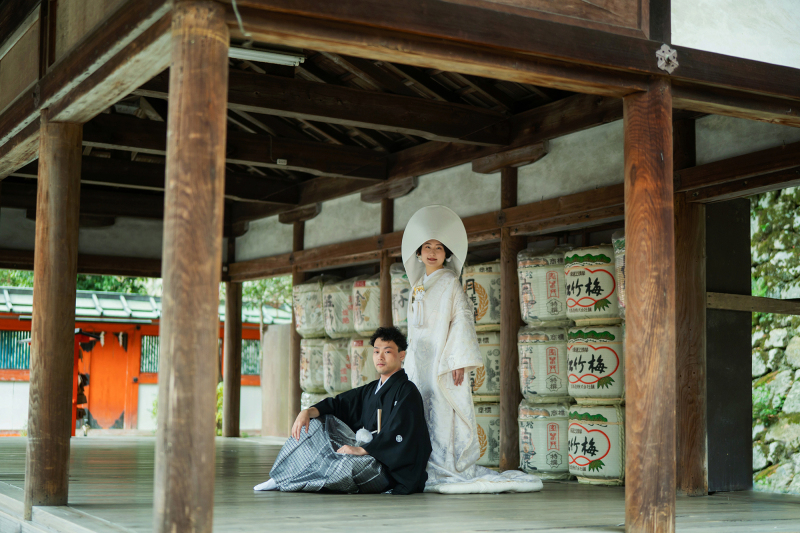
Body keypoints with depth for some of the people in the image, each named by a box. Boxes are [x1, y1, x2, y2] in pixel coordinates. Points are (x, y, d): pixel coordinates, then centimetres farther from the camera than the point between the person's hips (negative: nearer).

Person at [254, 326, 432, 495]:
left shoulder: (407, 392, -9)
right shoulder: (370, 390, 18)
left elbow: (398, 435, -21)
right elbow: (338, 403, 16)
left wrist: (361, 450, -27)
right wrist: (308, 412, -2)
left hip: (389, 470, -9)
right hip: (366, 453, 9)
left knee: (344, 464, -37)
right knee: (316, 423, 7)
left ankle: (285, 482, -16)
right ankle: (279, 478, 0)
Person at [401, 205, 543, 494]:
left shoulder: (450, 283, -4)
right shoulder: (418, 285, 18)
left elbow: (462, 319, -10)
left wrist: (459, 361, -17)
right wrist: (411, 359, 17)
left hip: (441, 357, -7)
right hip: (419, 359, 7)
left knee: (445, 410, -10)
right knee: (422, 412, 5)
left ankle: (453, 469, -8)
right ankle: (429, 469, 8)